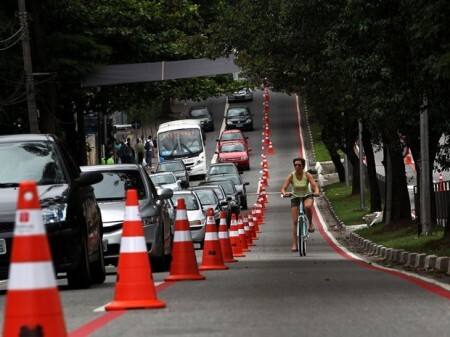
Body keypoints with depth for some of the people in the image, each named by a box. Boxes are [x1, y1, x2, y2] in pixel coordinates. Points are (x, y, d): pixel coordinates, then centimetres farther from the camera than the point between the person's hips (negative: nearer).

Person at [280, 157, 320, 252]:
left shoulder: (307, 175, -12)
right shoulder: (291, 176, -10)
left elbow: (315, 185, -20)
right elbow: (283, 188, -16)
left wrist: (316, 191, -43)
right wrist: (284, 193, -39)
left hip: (307, 196, -1)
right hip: (295, 198, 1)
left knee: (307, 206, -39)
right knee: (295, 221, -6)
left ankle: (310, 224, -14)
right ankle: (294, 244, -1)